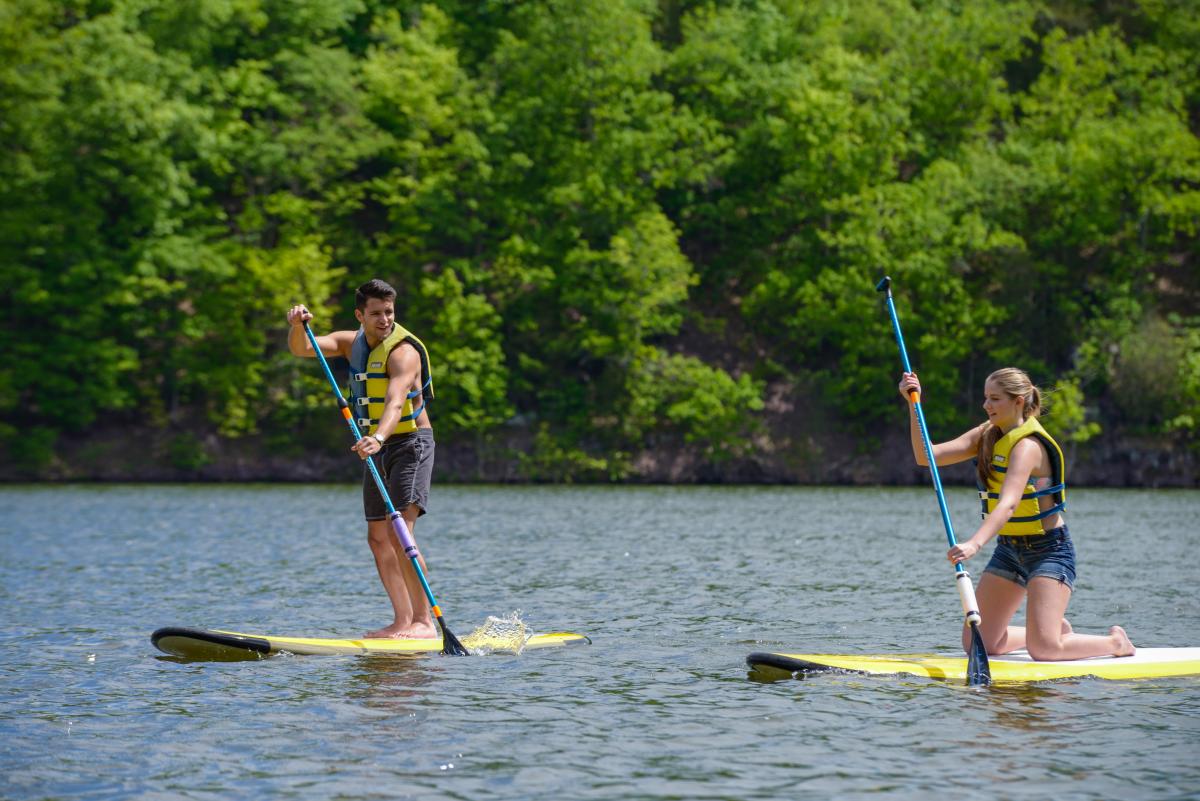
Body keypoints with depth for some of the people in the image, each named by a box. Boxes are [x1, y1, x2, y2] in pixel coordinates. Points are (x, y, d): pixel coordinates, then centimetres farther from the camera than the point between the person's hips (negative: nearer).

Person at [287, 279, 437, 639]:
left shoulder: (403, 351, -19)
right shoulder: (352, 343, 6)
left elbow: (395, 403, -35)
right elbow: (300, 348, -4)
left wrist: (378, 438, -53)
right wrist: (297, 324, -26)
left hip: (411, 444, -8)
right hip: (378, 448, 8)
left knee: (398, 531, -20)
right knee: (378, 538, 6)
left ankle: (424, 621, -21)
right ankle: (402, 620, 10)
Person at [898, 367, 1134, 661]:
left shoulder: (1028, 445, -21)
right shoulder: (988, 435, 4)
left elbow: (1008, 504, -36)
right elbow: (927, 456, -3)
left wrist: (974, 543, -51)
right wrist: (913, 404, -13)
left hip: (1048, 549, -8)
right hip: (1010, 549, 8)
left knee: (1044, 649, -18)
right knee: (976, 644, 4)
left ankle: (1116, 642, 10)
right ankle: (1057, 631, 27)